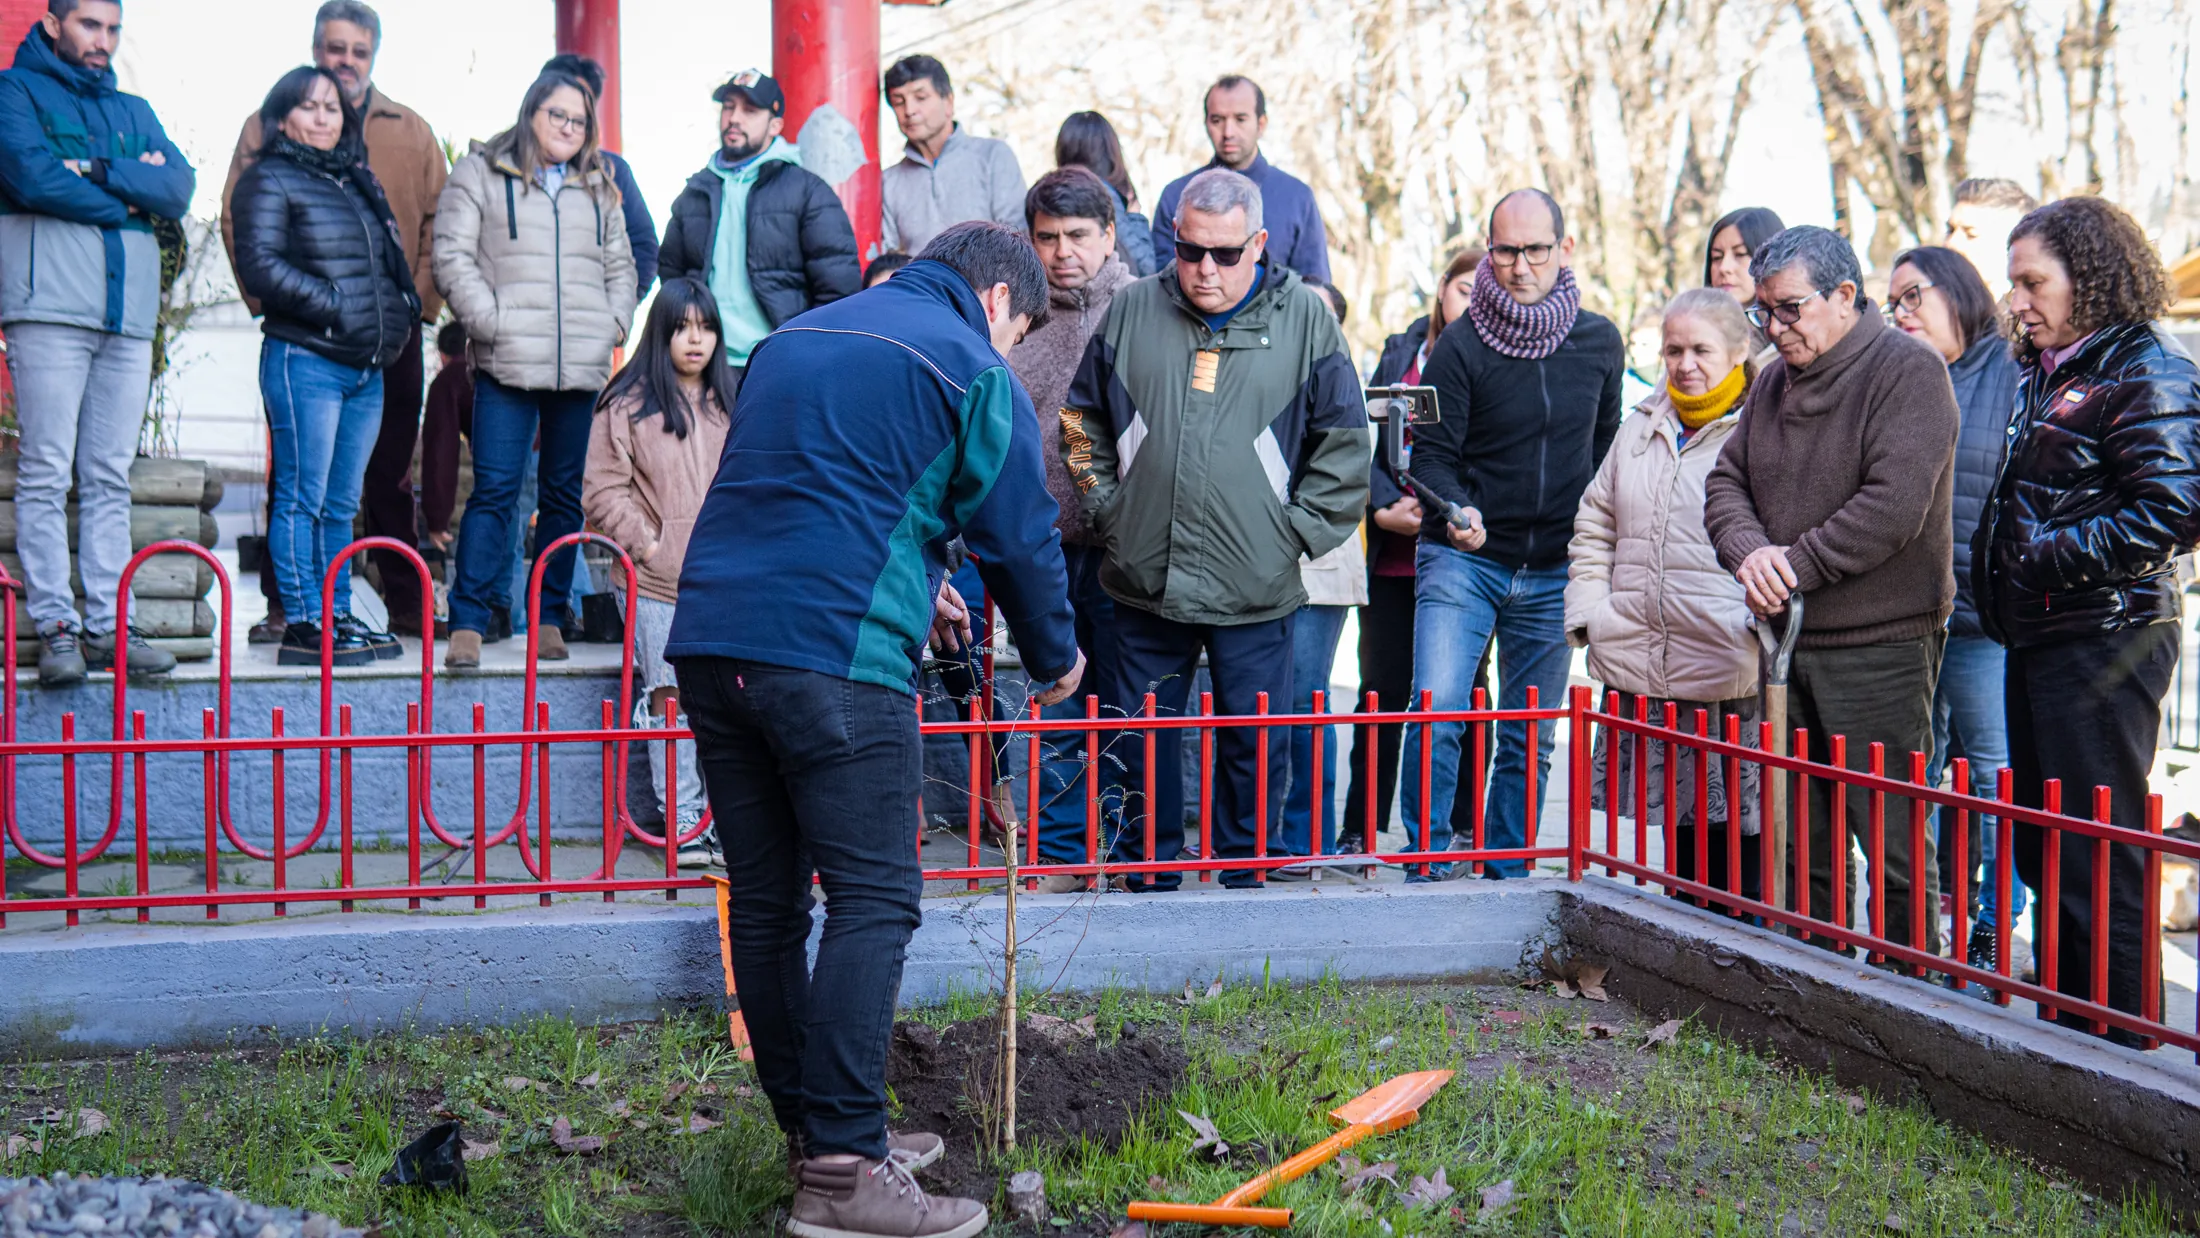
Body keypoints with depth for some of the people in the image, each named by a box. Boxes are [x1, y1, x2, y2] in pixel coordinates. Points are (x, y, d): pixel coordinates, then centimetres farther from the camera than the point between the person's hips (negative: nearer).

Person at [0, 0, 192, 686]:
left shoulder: (134, 111, 22)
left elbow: (179, 189, 5)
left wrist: (97, 172, -8)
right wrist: (128, 198, -1)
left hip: (128, 319, 5)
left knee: (110, 478, 4)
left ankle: (107, 623, 6)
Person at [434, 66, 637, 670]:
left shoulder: (598, 188, 18)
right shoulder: (480, 174, 5)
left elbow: (619, 264, 24)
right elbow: (453, 256, -2)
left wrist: (615, 322, 7)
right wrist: (491, 322, -11)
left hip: (582, 366, 4)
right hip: (507, 365, -4)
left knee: (565, 494, 7)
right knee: (495, 490, -9)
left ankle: (548, 620, 14)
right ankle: (467, 625, -7)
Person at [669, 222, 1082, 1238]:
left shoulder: (795, 336, 25)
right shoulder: (972, 371, 3)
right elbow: (1019, 535, 5)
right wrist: (1056, 658, 21)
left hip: (710, 640, 8)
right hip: (833, 658, -7)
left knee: (764, 900, 12)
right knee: (873, 899, -5)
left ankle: (815, 1128, 22)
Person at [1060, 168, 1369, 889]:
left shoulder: (1305, 318, -1)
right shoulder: (1133, 310, 5)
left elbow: (1344, 442, 3)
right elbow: (1082, 419, 16)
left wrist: (1295, 529, -2)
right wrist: (1106, 507, 8)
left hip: (1255, 589, -2)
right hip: (1144, 583, 2)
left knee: (1253, 746, 5)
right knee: (1144, 743, 11)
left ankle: (1246, 876, 21)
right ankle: (1149, 879, 24)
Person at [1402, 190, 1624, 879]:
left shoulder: (1599, 343, 5)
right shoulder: (1462, 346, -7)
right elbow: (1431, 452, -9)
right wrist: (1455, 511, -28)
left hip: (1553, 573, 3)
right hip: (1462, 560, -3)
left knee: (1530, 740, 8)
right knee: (1436, 713, -17)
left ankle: (1507, 877, 19)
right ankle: (1430, 864, -5)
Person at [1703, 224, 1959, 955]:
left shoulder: (1909, 370, -8)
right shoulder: (1773, 384, 15)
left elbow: (1895, 505, -18)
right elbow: (1726, 483, 11)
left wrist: (1794, 565, -14)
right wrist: (1750, 551, -10)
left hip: (1881, 646, -7)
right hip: (1788, 641, 7)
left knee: (1889, 840, -6)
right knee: (1806, 840, 12)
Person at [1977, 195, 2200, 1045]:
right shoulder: (2046, 376, 16)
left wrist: (2050, 559, -19)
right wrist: (1997, 575, 10)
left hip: (2107, 640, -10)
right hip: (2038, 640, 10)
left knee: (2098, 857, -5)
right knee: (2042, 848, 16)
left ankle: (2115, 1050, 4)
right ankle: (2060, 1032, 27)